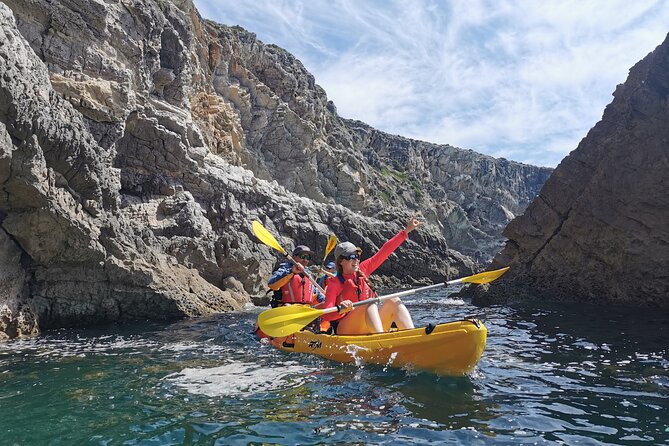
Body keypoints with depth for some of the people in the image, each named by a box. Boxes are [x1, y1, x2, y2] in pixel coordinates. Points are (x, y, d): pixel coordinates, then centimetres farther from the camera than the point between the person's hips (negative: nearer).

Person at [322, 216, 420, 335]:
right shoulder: (335, 283, -3)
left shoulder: (362, 271, 13)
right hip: (346, 331, -6)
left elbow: (383, 252, 13)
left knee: (393, 301, -13)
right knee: (370, 304, -29)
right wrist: (340, 309, -35)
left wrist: (406, 231, 13)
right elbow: (326, 316, -14)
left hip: (370, 331, 6)